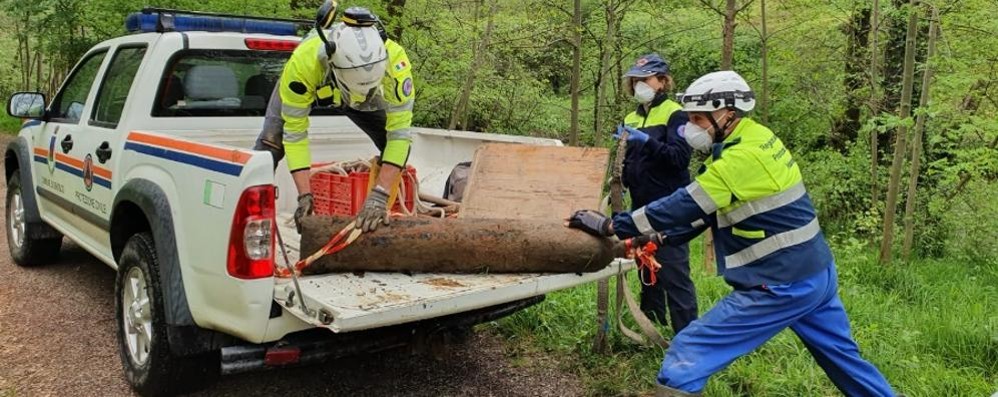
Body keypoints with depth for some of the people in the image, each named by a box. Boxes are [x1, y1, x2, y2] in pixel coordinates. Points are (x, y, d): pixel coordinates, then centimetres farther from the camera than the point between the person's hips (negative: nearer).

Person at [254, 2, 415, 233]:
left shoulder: (394, 59, -44)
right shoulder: (303, 63, -45)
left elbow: (399, 132, -41)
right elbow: (294, 133, -35)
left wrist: (379, 196, -47)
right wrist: (305, 195, -38)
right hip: (307, 86, -1)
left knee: (398, 146, -11)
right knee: (269, 145, -17)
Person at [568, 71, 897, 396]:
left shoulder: (742, 157, -21)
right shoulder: (758, 139, 8)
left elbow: (685, 205, -19)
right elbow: (705, 209, 12)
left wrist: (610, 225, -13)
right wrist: (661, 237, 6)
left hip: (781, 284, -10)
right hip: (817, 272, 10)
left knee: (688, 355, -8)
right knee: (843, 356, 27)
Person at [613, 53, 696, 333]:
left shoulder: (674, 115, -5)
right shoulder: (631, 119, 14)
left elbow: (680, 157, -18)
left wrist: (647, 141, -28)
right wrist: (620, 182, 2)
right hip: (642, 208, 7)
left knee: (674, 273, -8)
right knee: (648, 271, 15)